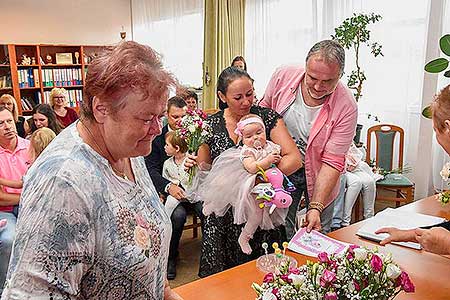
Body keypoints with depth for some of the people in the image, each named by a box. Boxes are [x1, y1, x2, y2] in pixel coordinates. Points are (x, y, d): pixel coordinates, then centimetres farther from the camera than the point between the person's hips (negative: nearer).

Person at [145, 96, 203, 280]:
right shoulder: (156, 137, 2)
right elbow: (151, 169, -6)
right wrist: (169, 186, -23)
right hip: (169, 189, -1)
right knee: (178, 214, -29)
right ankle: (171, 258, -3)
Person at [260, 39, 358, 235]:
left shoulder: (346, 107, -24)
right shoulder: (283, 76, -17)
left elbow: (332, 162, -23)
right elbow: (264, 111, 2)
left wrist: (316, 208, -28)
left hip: (317, 173, -1)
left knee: (320, 235, 10)